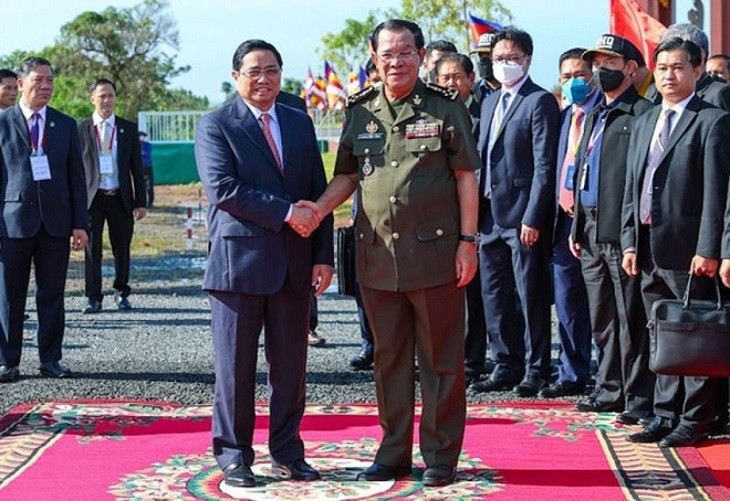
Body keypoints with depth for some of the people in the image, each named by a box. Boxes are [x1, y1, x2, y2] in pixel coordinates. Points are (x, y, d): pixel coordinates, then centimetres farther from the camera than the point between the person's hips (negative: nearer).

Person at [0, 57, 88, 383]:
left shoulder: (66, 125, 11)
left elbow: (76, 177, 10)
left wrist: (80, 223, 3)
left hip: (56, 221, 2)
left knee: (52, 295, 6)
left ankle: (51, 359, 14)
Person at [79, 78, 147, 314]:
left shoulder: (128, 129, 8)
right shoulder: (81, 129, 3)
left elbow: (137, 167, 8)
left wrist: (140, 201, 3)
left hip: (120, 197, 1)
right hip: (92, 197, -1)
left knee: (122, 248, 7)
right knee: (92, 248, -2)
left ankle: (122, 293, 21)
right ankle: (93, 297, 6)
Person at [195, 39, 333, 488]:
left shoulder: (301, 123, 14)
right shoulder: (216, 126, -1)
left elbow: (319, 193, 12)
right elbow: (223, 189, -15)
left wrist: (324, 256, 3)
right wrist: (286, 212, -17)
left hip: (294, 265, 4)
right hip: (239, 262, -4)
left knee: (291, 366, 8)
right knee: (236, 366, 3)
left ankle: (287, 451, 20)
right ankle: (233, 455, 14)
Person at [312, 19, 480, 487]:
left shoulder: (446, 107, 0)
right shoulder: (359, 112, 9)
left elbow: (466, 177, 0)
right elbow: (347, 176, 15)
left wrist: (468, 241, -6)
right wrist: (316, 210, -4)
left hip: (434, 252, -3)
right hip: (377, 256, 4)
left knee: (440, 358, 3)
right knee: (390, 357, 11)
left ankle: (441, 456, 12)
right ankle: (394, 453, 21)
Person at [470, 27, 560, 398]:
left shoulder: (540, 102, -7)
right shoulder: (489, 103, 18)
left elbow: (544, 165, -13)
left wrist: (532, 218, -19)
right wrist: (476, 212, 11)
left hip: (522, 217, -8)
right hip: (489, 215, 8)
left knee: (531, 296, 0)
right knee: (494, 297, 11)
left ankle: (535, 371, 8)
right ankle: (506, 366, 21)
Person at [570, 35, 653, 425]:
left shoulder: (642, 113, -7)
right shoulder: (594, 115, 19)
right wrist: (577, 227, 17)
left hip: (622, 232, -8)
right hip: (591, 232, 8)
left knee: (630, 320, -4)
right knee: (602, 320, 14)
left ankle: (638, 399, 3)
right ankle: (609, 389, 24)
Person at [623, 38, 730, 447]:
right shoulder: (645, 124, 17)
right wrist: (630, 242, 10)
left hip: (687, 249, -7)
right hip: (649, 249, 7)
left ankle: (695, 421, 6)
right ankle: (666, 416, 21)